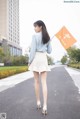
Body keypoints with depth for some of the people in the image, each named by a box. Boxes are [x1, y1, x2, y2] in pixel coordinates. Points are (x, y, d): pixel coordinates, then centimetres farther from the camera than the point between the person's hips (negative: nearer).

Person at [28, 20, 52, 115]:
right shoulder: (47, 37, 10)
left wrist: (30, 61, -3)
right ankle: (45, 106, -10)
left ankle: (38, 102, 19)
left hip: (36, 58, -3)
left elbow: (33, 50, -11)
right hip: (44, 59, 3)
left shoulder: (35, 36, -6)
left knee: (36, 81, 11)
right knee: (44, 82, -2)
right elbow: (49, 51, 11)